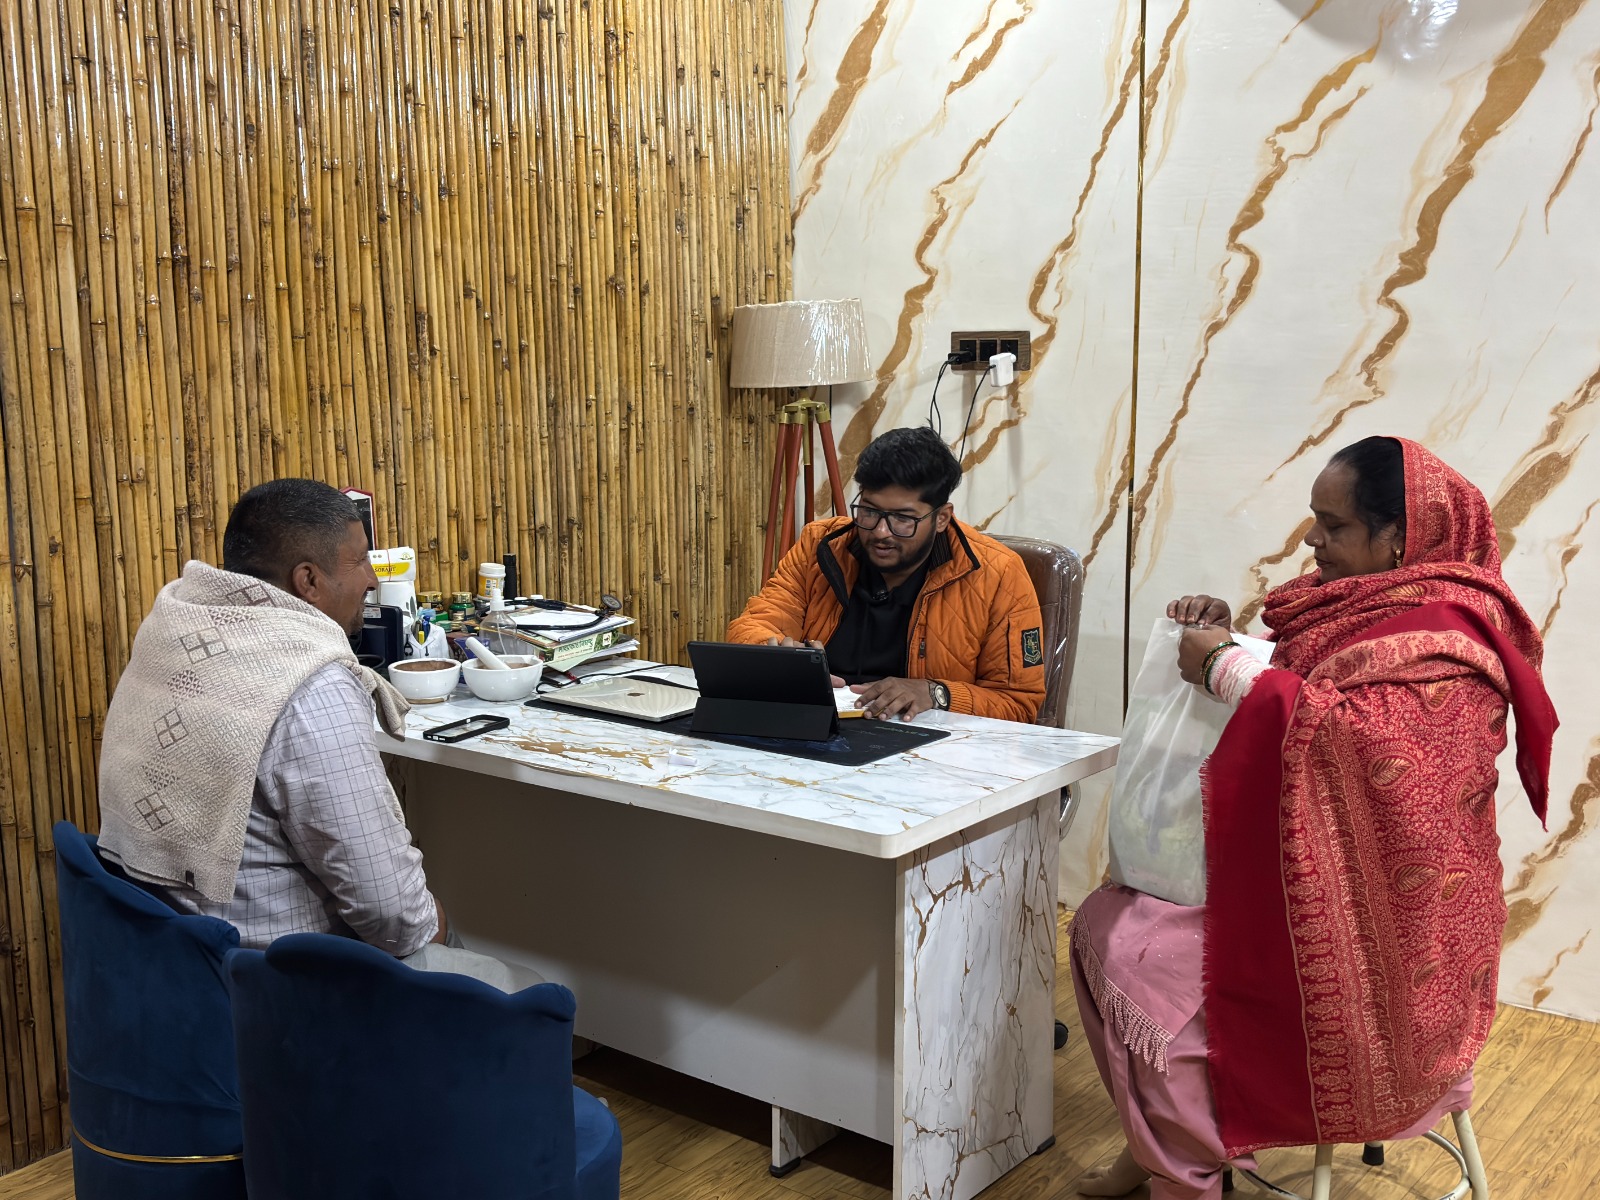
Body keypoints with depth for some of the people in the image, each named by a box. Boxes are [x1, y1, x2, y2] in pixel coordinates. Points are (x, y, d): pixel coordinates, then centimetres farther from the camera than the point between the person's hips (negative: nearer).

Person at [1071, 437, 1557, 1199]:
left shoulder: (1440, 642, -18)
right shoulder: (1369, 603, 8)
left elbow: (1358, 740, -35)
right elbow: (1295, 697, 22)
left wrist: (1226, 667, -25)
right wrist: (1224, 636, 2)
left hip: (1373, 920, -9)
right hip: (1293, 875, 9)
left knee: (1142, 966, -19)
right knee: (1104, 923, 3)